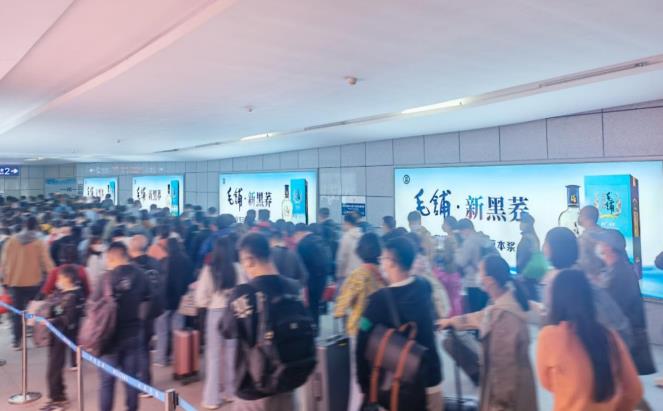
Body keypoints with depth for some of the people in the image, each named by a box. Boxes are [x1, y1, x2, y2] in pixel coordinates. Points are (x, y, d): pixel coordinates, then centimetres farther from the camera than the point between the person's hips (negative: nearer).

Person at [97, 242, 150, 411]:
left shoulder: (110, 276, -13)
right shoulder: (140, 274, -1)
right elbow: (145, 302, 9)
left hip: (111, 335, -4)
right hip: (132, 333, 4)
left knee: (107, 380, 8)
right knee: (131, 376, 13)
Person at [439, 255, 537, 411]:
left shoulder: (504, 314, -30)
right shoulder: (506, 302, 2)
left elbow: (503, 363, -27)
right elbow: (479, 317, 21)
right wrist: (451, 321, 34)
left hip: (509, 390, -9)